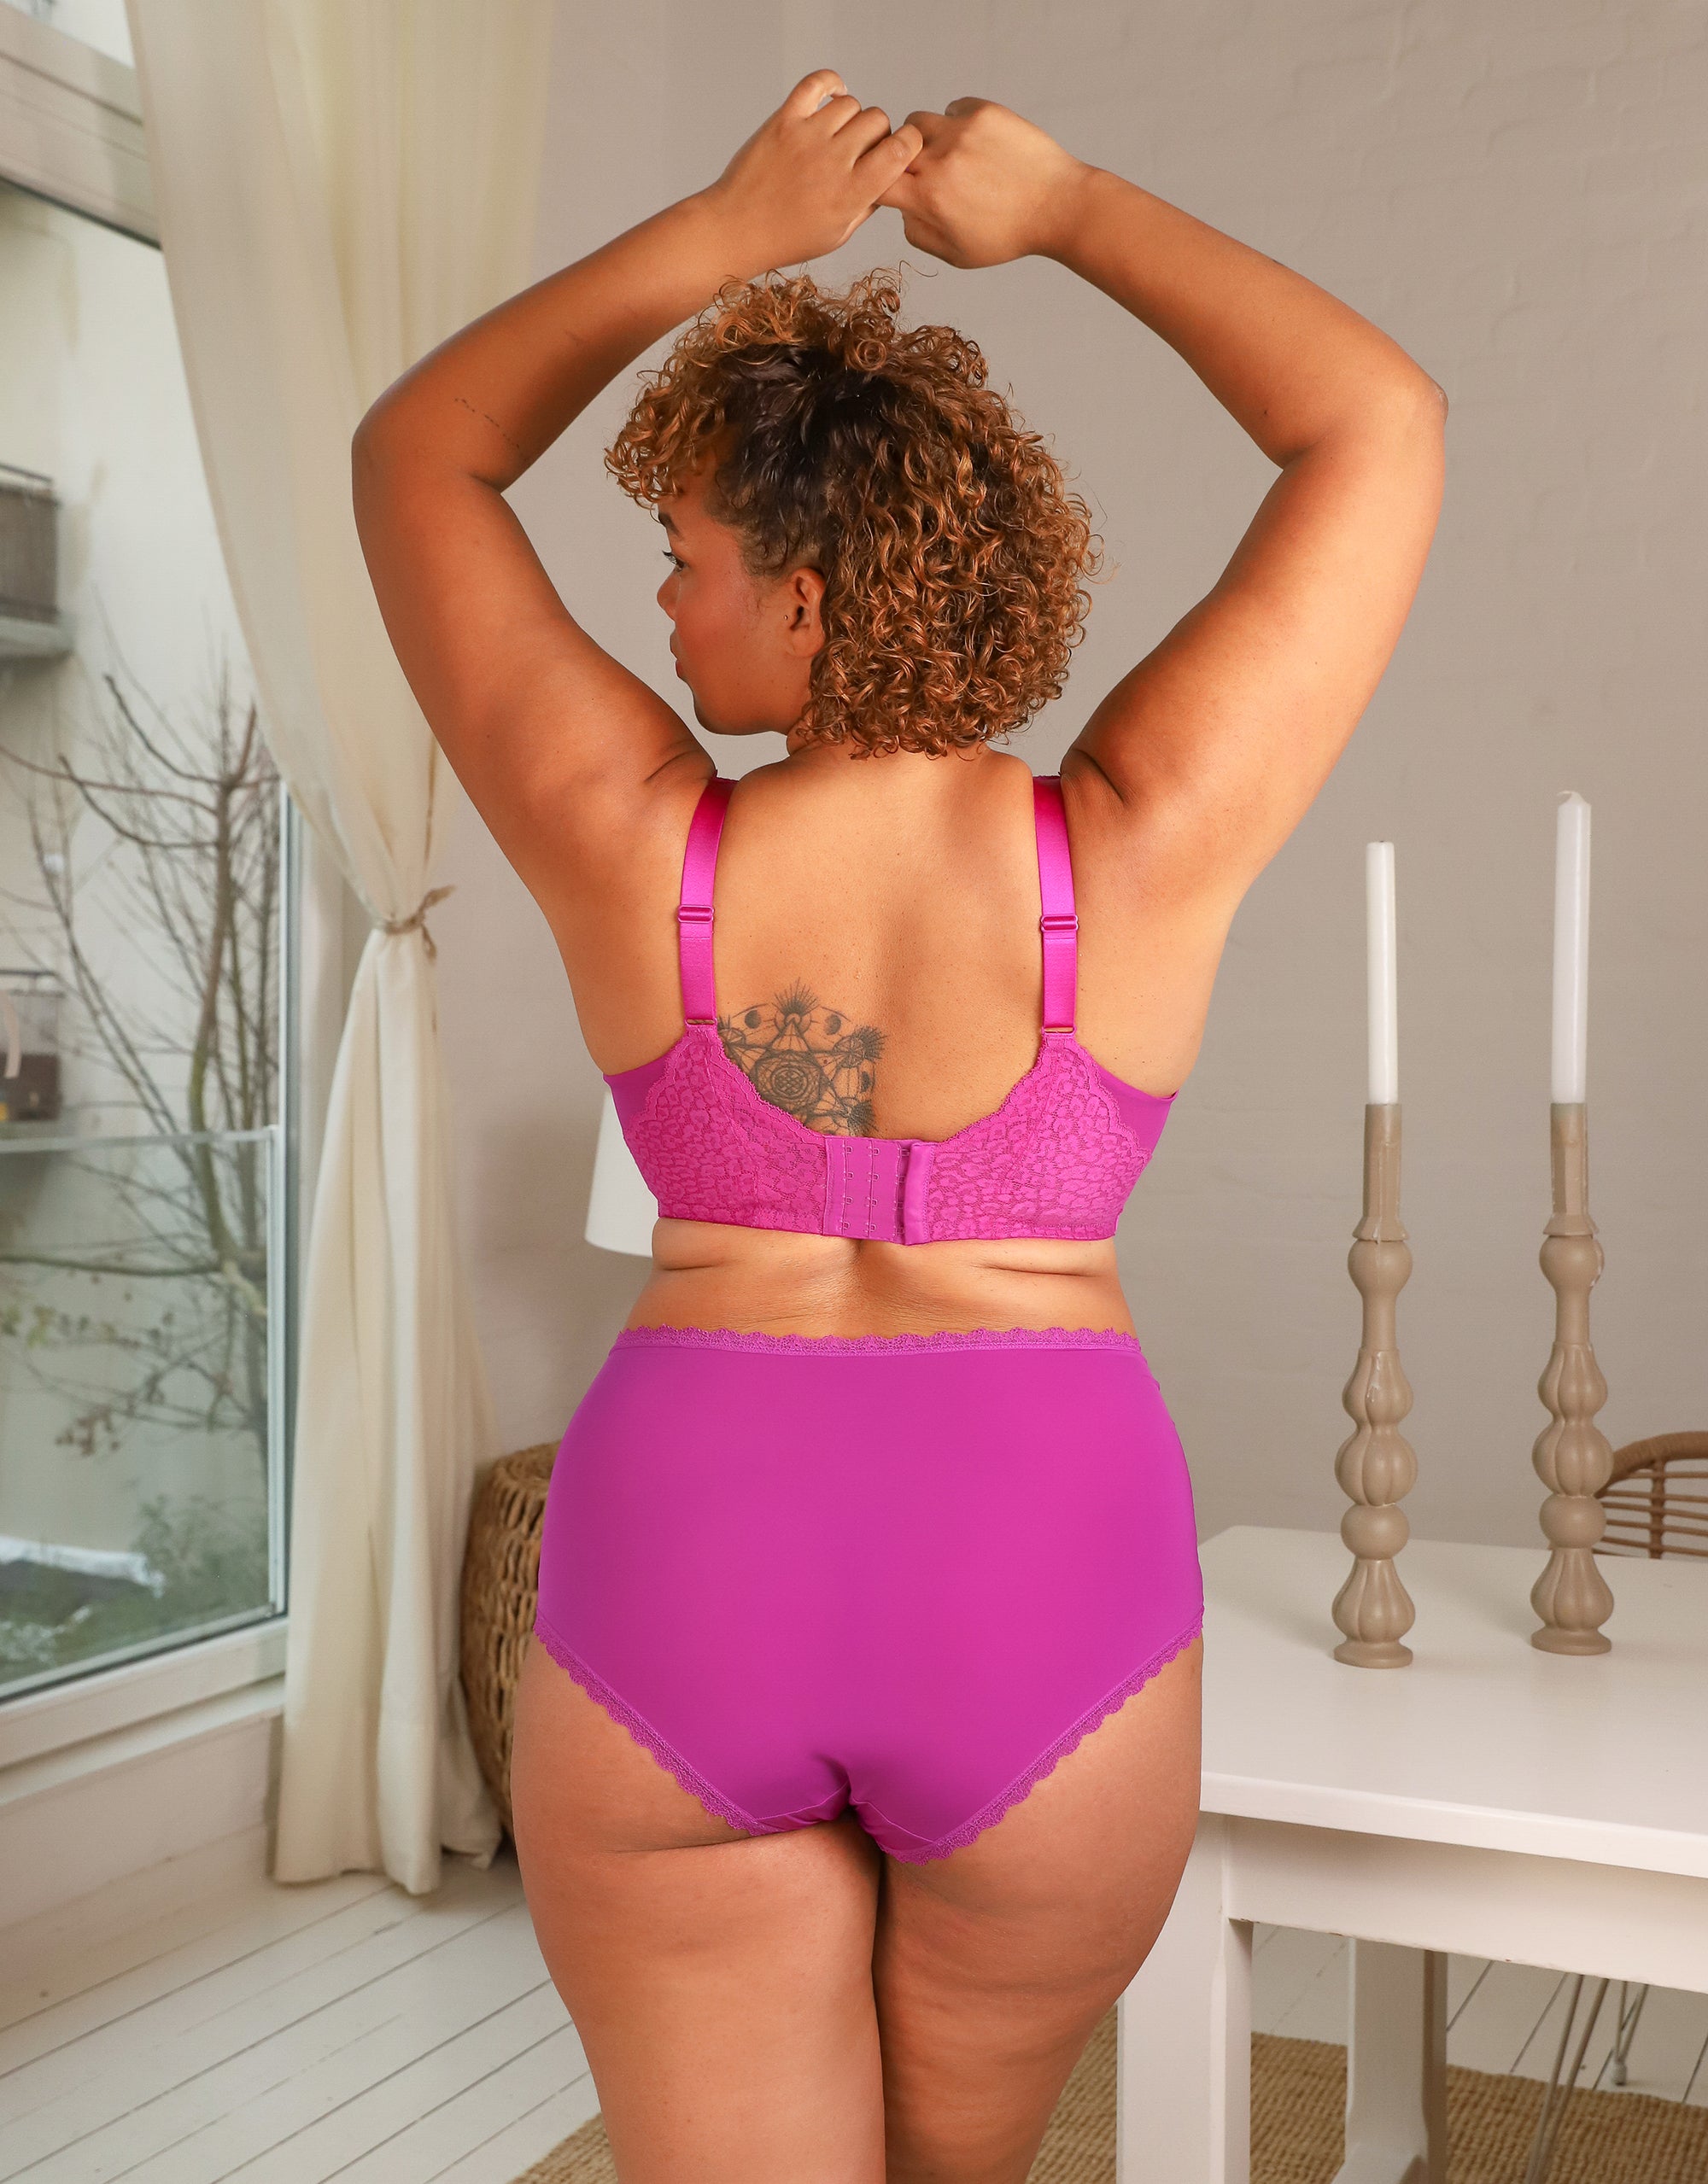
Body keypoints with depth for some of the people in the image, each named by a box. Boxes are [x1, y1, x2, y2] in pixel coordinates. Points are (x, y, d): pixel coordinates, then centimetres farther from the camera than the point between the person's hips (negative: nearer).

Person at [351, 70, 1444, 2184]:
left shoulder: (631, 851, -8)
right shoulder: (1130, 858, -9)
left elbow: (412, 461, 7)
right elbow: (1381, 429, 2)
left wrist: (725, 230, 3)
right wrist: (1064, 203, 6)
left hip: (673, 1618, 0)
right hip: (1045, 1619, 1)